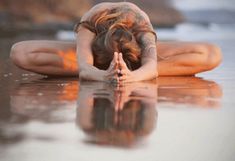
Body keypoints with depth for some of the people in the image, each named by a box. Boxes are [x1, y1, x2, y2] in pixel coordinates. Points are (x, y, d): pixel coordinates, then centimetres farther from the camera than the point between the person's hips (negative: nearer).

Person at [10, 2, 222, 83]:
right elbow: (84, 67, -54)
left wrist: (133, 76, -79)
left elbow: (151, 65, -56)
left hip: (136, 55, 0)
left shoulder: (143, 28, -40)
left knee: (212, 55, -28)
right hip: (95, 49, 1)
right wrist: (103, 75, -76)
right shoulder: (87, 26, -40)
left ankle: (128, 69, -28)